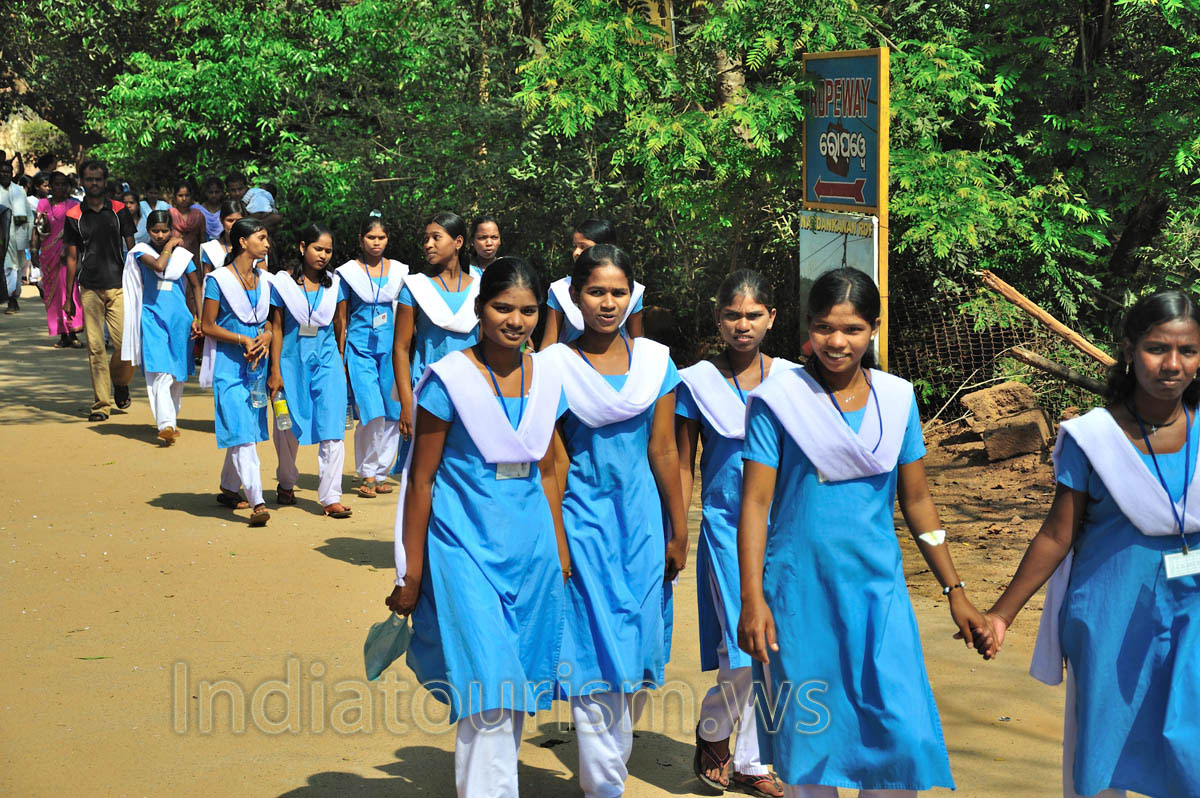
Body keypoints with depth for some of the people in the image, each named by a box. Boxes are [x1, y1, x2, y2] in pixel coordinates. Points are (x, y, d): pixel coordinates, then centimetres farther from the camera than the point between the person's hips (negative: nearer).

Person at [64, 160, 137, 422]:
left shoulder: (119, 211, 6)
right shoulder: (74, 216, 6)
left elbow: (132, 249, 9)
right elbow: (72, 257, 10)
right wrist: (69, 297, 8)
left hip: (119, 286, 0)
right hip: (90, 289, 0)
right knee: (95, 348, -1)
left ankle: (119, 380, 21)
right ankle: (101, 403, 5)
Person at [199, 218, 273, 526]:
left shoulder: (264, 280, 10)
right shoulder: (219, 279, -6)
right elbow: (208, 326, -6)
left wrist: (266, 338, -5)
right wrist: (243, 340, -15)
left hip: (257, 362, 6)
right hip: (229, 364, -6)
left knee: (248, 431, 11)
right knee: (241, 432, -13)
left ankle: (229, 488, 29)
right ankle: (257, 502, -19)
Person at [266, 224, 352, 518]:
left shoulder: (334, 284, 3)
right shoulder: (283, 283, -3)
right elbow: (276, 328, -1)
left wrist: (341, 360, 16)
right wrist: (275, 371, -3)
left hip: (327, 362, 1)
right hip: (292, 362, -1)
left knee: (332, 431, -9)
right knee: (288, 429, 12)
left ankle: (331, 497, -7)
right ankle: (286, 484, 35)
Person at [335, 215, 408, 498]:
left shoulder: (399, 271, 9)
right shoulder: (349, 272, 3)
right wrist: (341, 355, 2)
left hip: (391, 345, 3)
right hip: (360, 346, -3)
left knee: (393, 413, 1)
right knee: (372, 413, -14)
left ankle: (380, 474, 14)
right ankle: (367, 474, -1)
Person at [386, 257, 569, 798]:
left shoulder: (547, 380, 5)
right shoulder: (450, 379, -10)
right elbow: (421, 481, -7)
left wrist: (560, 551, 16)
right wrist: (411, 575, -6)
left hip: (531, 551, 5)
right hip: (466, 550, -5)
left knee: (516, 694, 11)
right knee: (489, 697, -9)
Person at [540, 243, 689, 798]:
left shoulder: (654, 361, 4)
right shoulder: (555, 366, -4)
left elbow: (664, 452, 6)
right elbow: (554, 462, -4)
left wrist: (678, 532, 7)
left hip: (641, 517, 3)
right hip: (585, 517, -3)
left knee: (638, 650, 10)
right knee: (597, 653, -3)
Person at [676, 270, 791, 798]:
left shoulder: (791, 379, 5)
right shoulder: (697, 383, -1)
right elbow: (683, 466, 3)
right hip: (726, 525, -3)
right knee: (745, 648, -11)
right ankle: (712, 730, 19)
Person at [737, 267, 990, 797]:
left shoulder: (897, 398, 6)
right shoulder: (778, 399, -4)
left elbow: (916, 500, 11)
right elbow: (756, 501, -6)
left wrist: (955, 592, 10)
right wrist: (752, 599, -13)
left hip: (877, 589, 3)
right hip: (801, 590, -2)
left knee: (904, 735, -5)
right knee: (807, 740, 5)